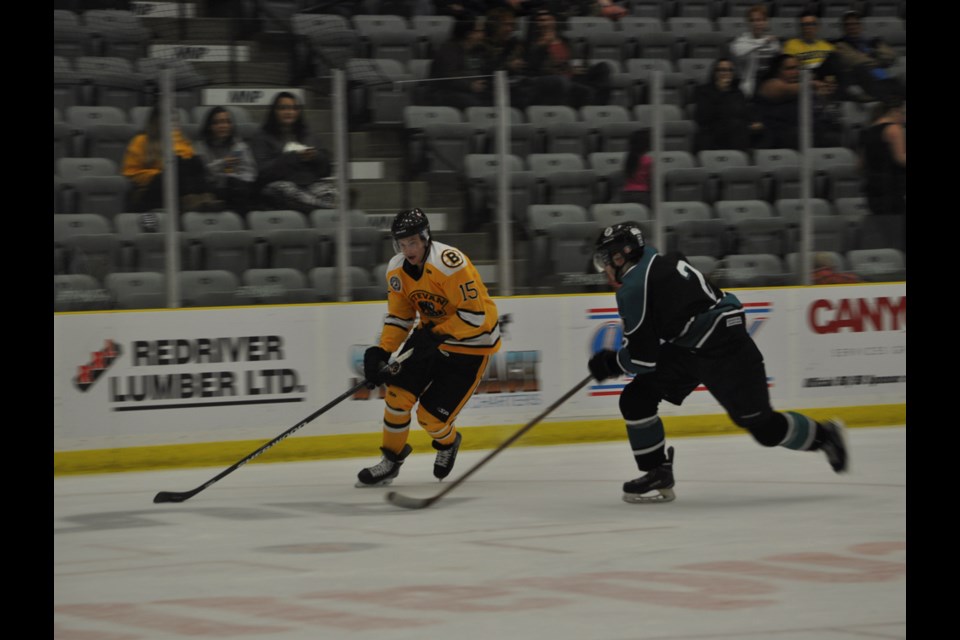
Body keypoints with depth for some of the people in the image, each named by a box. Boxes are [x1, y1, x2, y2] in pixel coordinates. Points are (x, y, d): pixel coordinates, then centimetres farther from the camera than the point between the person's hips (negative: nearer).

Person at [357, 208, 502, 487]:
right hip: (430, 335, 7)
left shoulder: (449, 263, -29)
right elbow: (399, 317, 4)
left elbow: (474, 314, -28)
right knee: (398, 393, -9)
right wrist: (380, 352, -9)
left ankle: (447, 443, 28)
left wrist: (438, 335, -32)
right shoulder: (397, 270, -5)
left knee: (432, 416, -8)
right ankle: (391, 460, 10)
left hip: (471, 341, -7)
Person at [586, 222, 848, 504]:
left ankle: (824, 435, 22)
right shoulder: (660, 263, 11)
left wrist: (610, 363, 3)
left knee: (763, 426, -2)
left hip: (726, 352, -10)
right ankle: (658, 475, 5)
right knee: (635, 400, 0)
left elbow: (642, 358, -16)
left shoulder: (634, 287, -17)